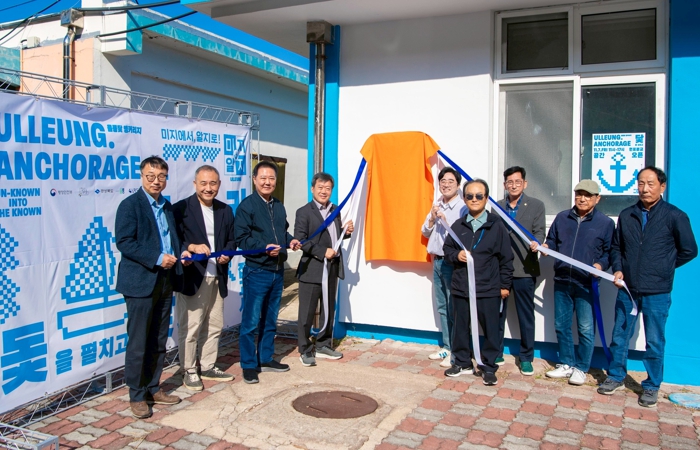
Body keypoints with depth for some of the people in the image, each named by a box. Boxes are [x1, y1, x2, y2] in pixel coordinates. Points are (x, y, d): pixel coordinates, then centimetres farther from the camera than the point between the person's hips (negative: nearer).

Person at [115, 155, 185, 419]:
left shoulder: (167, 207, 15)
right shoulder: (130, 205, -7)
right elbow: (124, 242, -15)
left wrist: (180, 253, 3)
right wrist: (157, 258, -21)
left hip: (165, 281, 7)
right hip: (141, 282, -7)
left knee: (159, 341, 13)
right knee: (138, 343, 1)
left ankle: (153, 389, 25)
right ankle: (137, 396, 13)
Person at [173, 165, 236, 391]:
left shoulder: (226, 210, 10)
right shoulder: (180, 209, -7)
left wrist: (227, 254, -6)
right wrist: (191, 247, -25)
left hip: (217, 278, 6)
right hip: (192, 278, -5)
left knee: (214, 326, 14)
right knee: (190, 328, 1)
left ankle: (208, 367, 29)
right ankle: (189, 371, 16)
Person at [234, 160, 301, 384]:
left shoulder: (279, 206, 13)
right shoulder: (246, 206, -9)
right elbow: (241, 239, -14)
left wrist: (290, 241, 2)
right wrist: (264, 247, -24)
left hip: (277, 271, 7)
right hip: (256, 271, -7)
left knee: (270, 320, 16)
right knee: (251, 321, -1)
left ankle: (266, 359, 29)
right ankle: (249, 365, 12)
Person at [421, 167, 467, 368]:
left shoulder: (463, 207, -11)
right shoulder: (436, 206, 11)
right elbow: (425, 232, 14)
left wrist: (445, 220, -23)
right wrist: (432, 218, -3)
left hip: (452, 262, -8)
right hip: (437, 260, 8)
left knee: (454, 308, -4)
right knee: (442, 306, 14)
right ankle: (446, 347, 24)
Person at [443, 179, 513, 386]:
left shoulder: (496, 225, -3)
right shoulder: (458, 225, 6)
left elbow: (506, 258, -1)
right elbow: (447, 249, 16)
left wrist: (505, 285, -2)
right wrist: (455, 255, -6)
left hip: (489, 289, -3)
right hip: (461, 287, 3)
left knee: (491, 329, 4)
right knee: (461, 327, 12)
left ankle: (489, 367, 18)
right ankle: (462, 362, 28)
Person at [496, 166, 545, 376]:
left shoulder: (536, 206, 3)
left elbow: (539, 231, -3)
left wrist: (536, 243, -26)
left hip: (524, 269, -2)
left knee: (526, 315, 5)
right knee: (497, 313, 10)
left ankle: (526, 357, 18)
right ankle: (496, 353, 24)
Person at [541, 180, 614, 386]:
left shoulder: (605, 223, 1)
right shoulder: (562, 217, 9)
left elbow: (609, 251, 2)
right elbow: (552, 242, 17)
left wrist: (601, 264, -16)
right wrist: (545, 247, -5)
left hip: (586, 284, -4)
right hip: (561, 281, 4)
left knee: (586, 329, 2)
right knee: (561, 325, 11)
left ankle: (581, 368, 16)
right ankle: (566, 364, 25)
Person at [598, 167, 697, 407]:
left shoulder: (675, 216, -6)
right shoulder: (627, 215, 6)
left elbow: (688, 251, 2)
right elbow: (616, 247, 16)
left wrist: (662, 268, 4)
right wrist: (617, 269, 1)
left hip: (657, 292, -3)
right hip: (627, 289, 3)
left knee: (654, 342, 7)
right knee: (619, 336, 11)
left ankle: (651, 387, 22)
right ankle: (615, 377, 27)